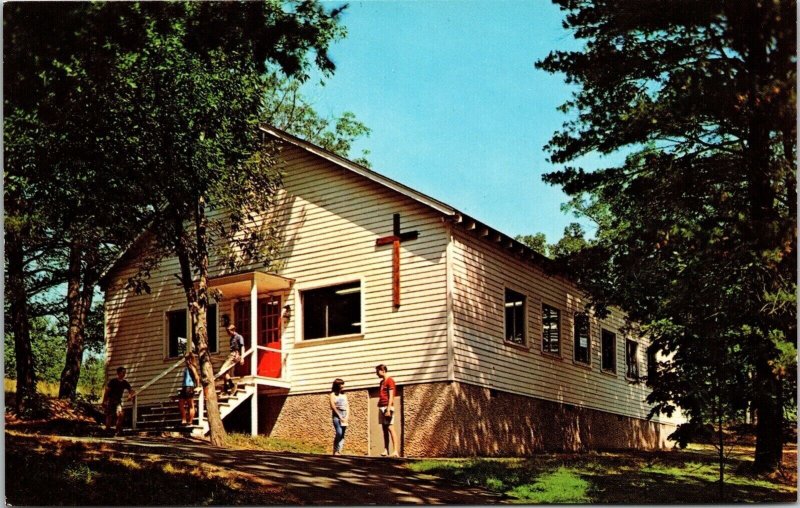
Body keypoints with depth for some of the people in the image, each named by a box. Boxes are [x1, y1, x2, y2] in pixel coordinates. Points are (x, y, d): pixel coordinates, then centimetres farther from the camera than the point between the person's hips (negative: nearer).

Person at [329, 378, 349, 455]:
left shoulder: (344, 395, 19)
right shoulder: (333, 394, 4)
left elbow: (347, 406, 14)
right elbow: (333, 406, -6)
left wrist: (346, 417, -1)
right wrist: (340, 416, -12)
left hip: (344, 415, 5)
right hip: (337, 415, -5)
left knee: (342, 434, -2)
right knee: (339, 433, -19)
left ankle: (339, 451, -2)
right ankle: (335, 451, -11)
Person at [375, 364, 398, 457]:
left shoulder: (390, 381, -6)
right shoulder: (382, 382, 20)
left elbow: (391, 396, -12)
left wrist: (388, 409, -19)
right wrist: (379, 407, 12)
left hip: (387, 407, -8)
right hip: (381, 407, 8)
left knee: (390, 428, -12)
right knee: (384, 429, 5)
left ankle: (395, 451, -15)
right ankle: (386, 450, 5)